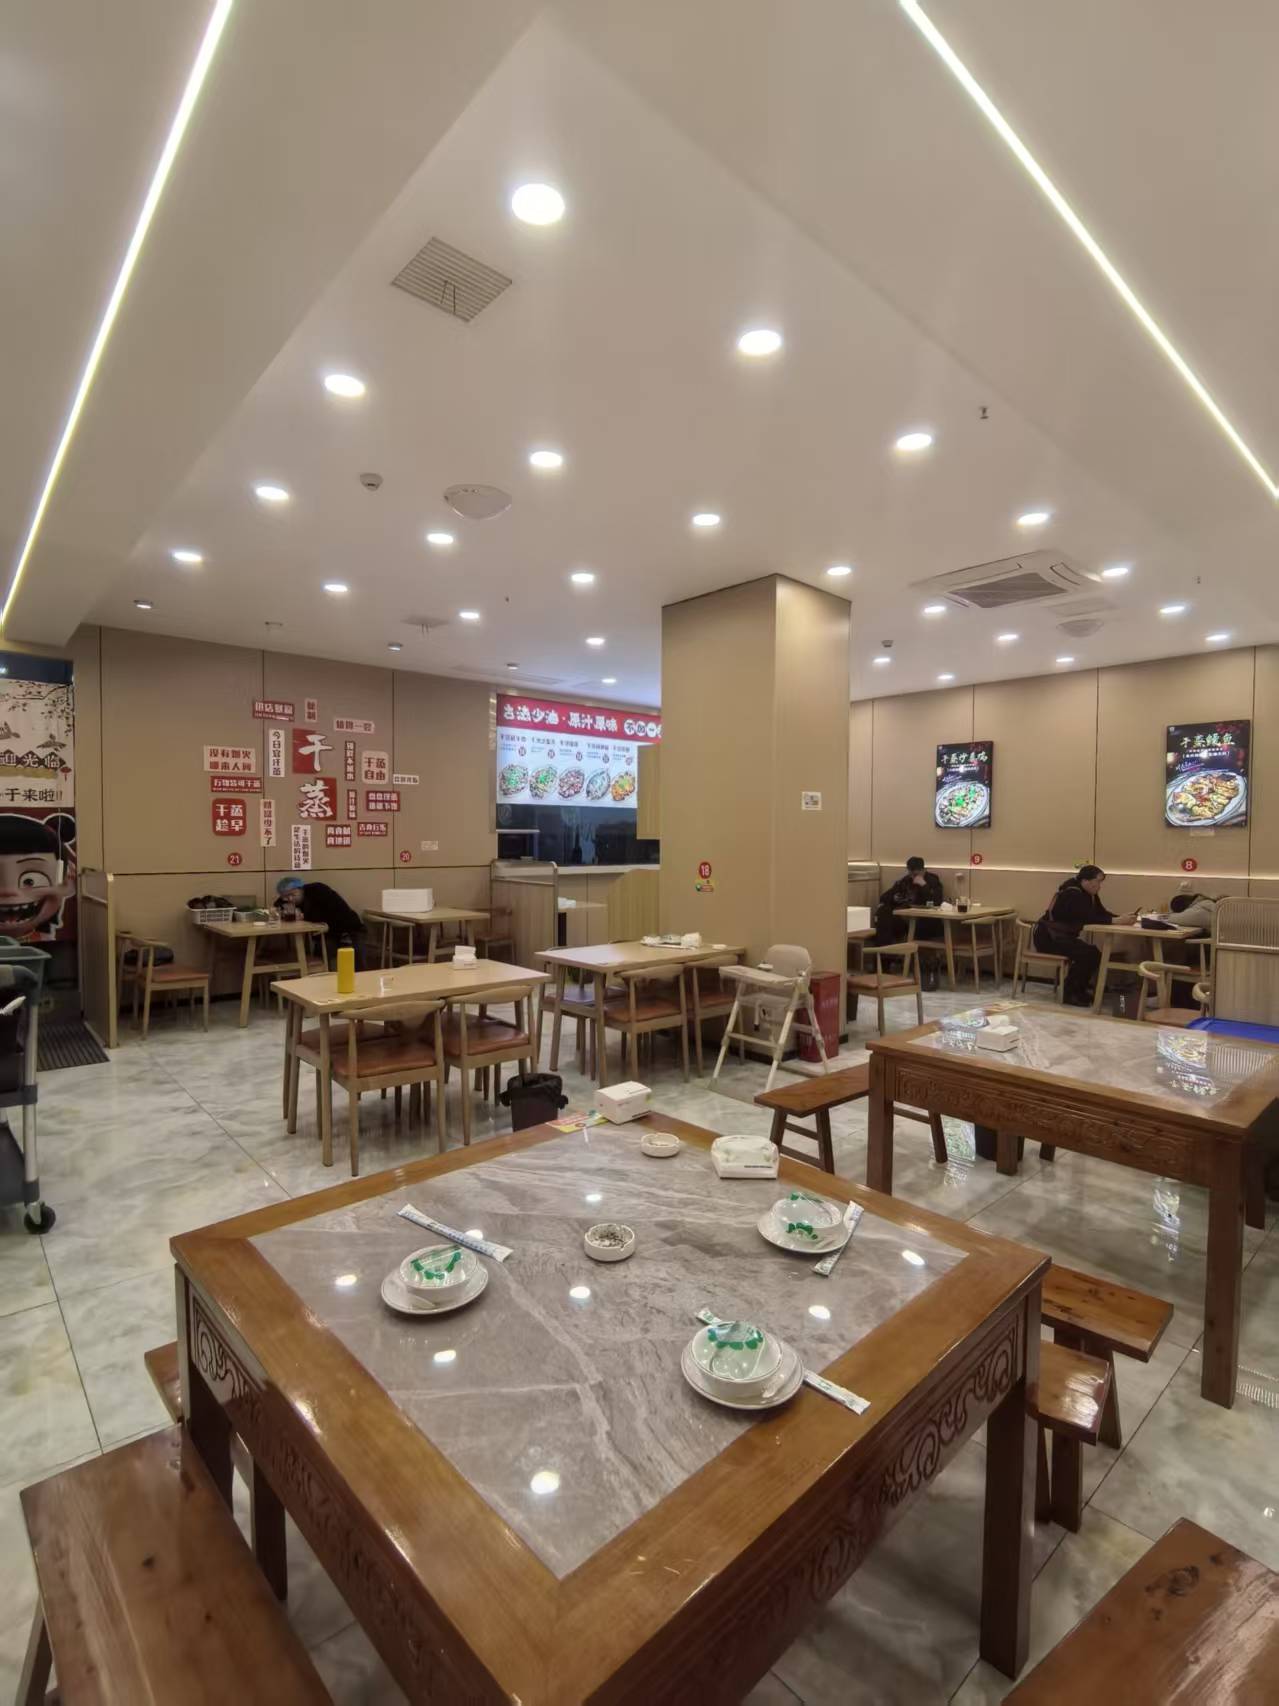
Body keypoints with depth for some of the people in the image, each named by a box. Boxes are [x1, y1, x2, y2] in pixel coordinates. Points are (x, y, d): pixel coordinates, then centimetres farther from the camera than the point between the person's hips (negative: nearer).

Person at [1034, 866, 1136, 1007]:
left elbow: (1101, 913, 1)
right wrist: (1118, 921, -34)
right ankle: (1069, 993, -11)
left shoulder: (1088, 893, 7)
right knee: (1088, 953, -22)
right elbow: (1089, 918, -31)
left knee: (1094, 952, -6)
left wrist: (1123, 918, -16)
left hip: (1063, 936, 9)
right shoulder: (1072, 893, -22)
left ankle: (1079, 991, 7)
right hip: (1048, 937, -9)